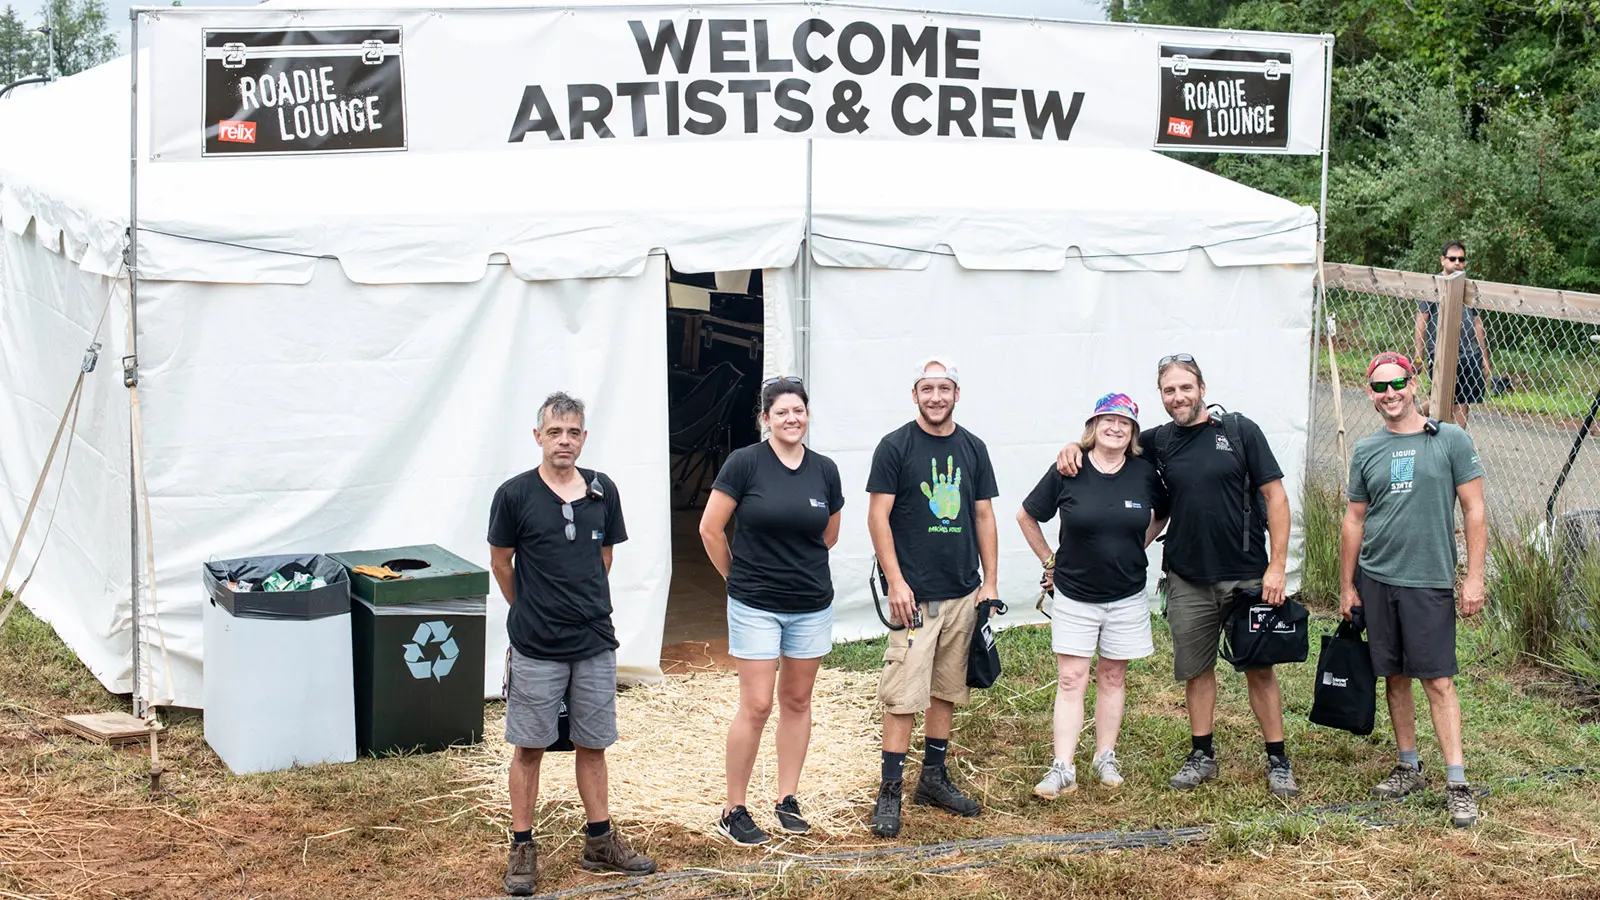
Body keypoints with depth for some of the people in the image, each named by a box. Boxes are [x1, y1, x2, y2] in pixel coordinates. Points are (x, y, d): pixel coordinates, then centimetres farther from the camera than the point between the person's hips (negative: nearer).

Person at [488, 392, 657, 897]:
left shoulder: (603, 492, 3)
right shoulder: (515, 495, -8)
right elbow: (500, 563, 3)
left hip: (595, 642, 3)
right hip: (536, 648, -3)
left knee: (592, 745, 12)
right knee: (529, 747, 5)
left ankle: (600, 842, 23)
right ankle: (523, 849, 14)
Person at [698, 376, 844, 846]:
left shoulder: (825, 470, 2)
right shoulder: (746, 462, -10)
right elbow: (711, 528, -6)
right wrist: (738, 576, 4)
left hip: (812, 604, 4)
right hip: (755, 607, -4)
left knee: (797, 701, 11)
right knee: (756, 705, -5)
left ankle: (788, 799, 24)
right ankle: (734, 811, 6)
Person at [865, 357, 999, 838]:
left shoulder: (972, 448, 10)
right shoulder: (895, 446, -5)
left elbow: (984, 516, 13)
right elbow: (879, 517, -7)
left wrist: (990, 582, 7)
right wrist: (895, 581, -14)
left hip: (964, 592, 5)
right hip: (915, 594, -5)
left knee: (947, 690, 13)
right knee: (903, 696, -8)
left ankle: (934, 778, 24)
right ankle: (890, 792, -3)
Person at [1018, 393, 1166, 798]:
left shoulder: (1144, 473, -4)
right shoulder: (1067, 472, -10)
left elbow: (1161, 517, 16)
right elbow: (1026, 516, 3)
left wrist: (1133, 550, 8)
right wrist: (1050, 561, 3)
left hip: (1126, 596, 2)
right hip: (1074, 595, -2)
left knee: (1113, 676, 11)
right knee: (1071, 680, -2)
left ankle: (1105, 758, 24)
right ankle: (1062, 769, -2)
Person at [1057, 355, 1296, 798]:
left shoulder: (1240, 431, -4)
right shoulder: (1159, 441, 5)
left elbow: (1275, 496, -4)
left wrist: (1277, 565, -10)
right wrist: (1075, 446, -3)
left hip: (1247, 576, -3)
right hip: (1188, 580, 3)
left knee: (1260, 669, 3)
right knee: (1197, 669, 10)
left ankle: (1277, 760, 12)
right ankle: (1202, 755, 24)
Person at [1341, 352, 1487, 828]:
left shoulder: (1450, 440, -3)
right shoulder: (1366, 451, 8)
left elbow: (1474, 511, -3)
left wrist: (1474, 577, -9)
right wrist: (1347, 586, 12)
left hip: (1429, 581, -4)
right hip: (1376, 580, 4)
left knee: (1438, 681, -6)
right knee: (1395, 677, 10)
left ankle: (1457, 784, -4)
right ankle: (1409, 768, 22)